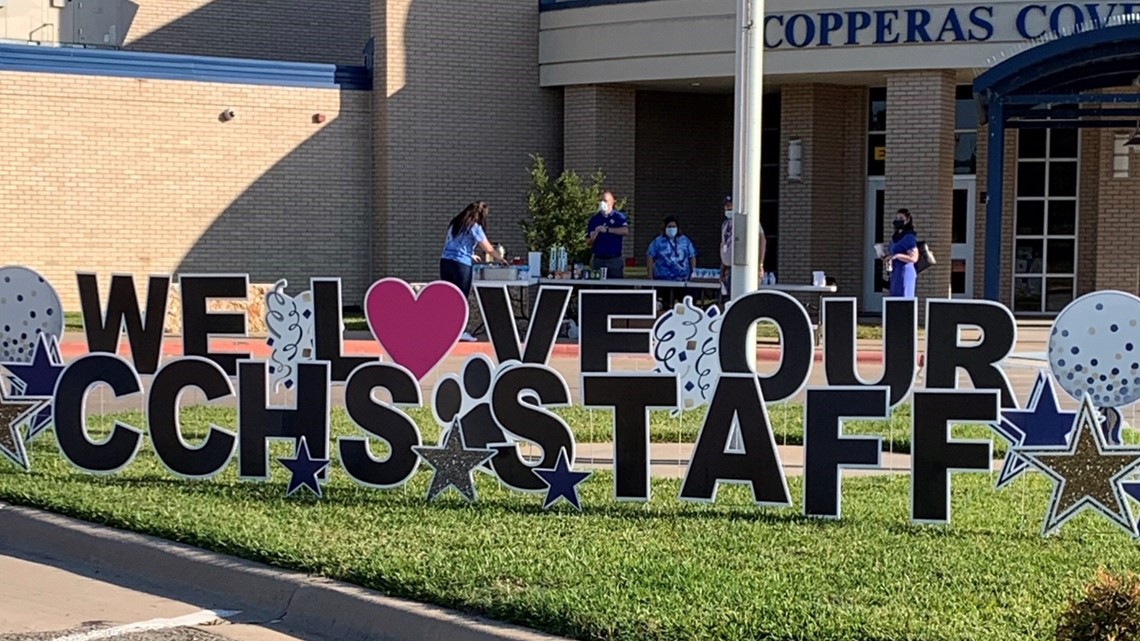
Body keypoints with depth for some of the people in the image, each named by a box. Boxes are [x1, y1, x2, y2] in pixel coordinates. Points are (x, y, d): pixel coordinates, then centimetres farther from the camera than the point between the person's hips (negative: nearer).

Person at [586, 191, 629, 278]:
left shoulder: (619, 217, 4)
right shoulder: (594, 219, 11)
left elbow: (625, 231, -16)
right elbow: (588, 242, 11)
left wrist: (607, 229, -15)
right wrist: (593, 236, -13)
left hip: (615, 261, -2)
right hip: (598, 260, 2)